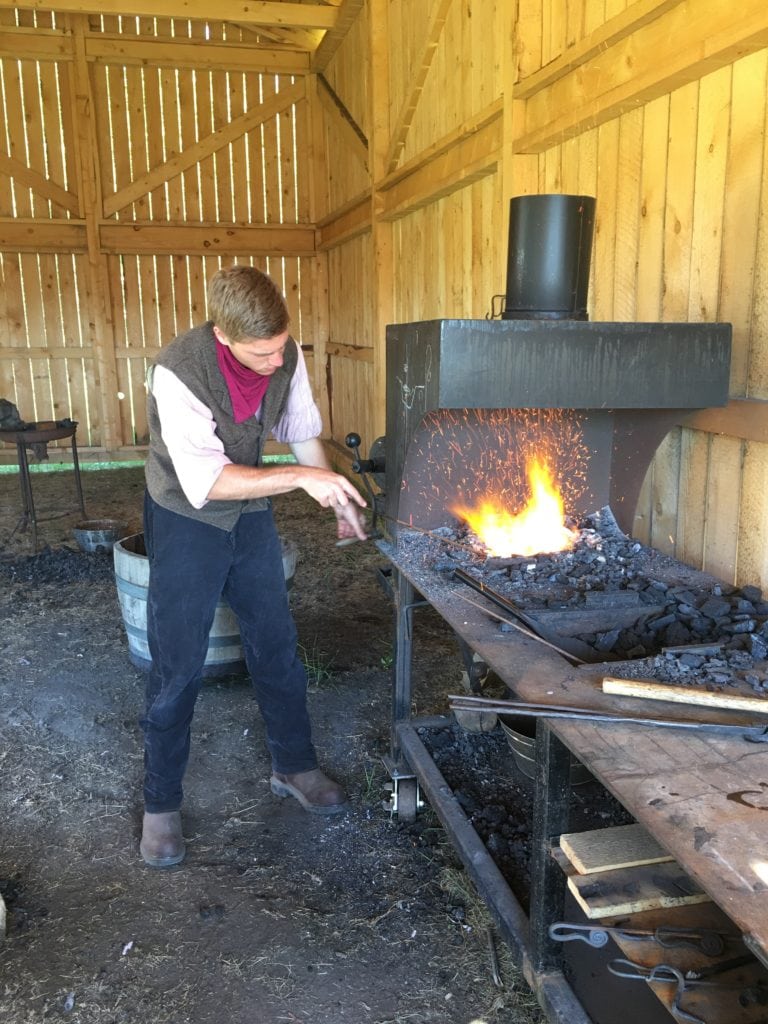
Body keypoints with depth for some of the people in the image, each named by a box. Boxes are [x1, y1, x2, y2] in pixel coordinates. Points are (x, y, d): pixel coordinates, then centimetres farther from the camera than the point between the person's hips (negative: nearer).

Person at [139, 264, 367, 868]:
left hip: (251, 513, 5)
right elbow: (208, 482, -31)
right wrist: (302, 477, -35)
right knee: (177, 667, 0)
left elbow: (303, 431, 4)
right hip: (187, 521, -5)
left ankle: (295, 767, 32)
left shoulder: (287, 355, -13)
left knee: (277, 647, 12)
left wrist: (341, 502, 1)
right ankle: (161, 804, 19)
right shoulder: (178, 372, -29)